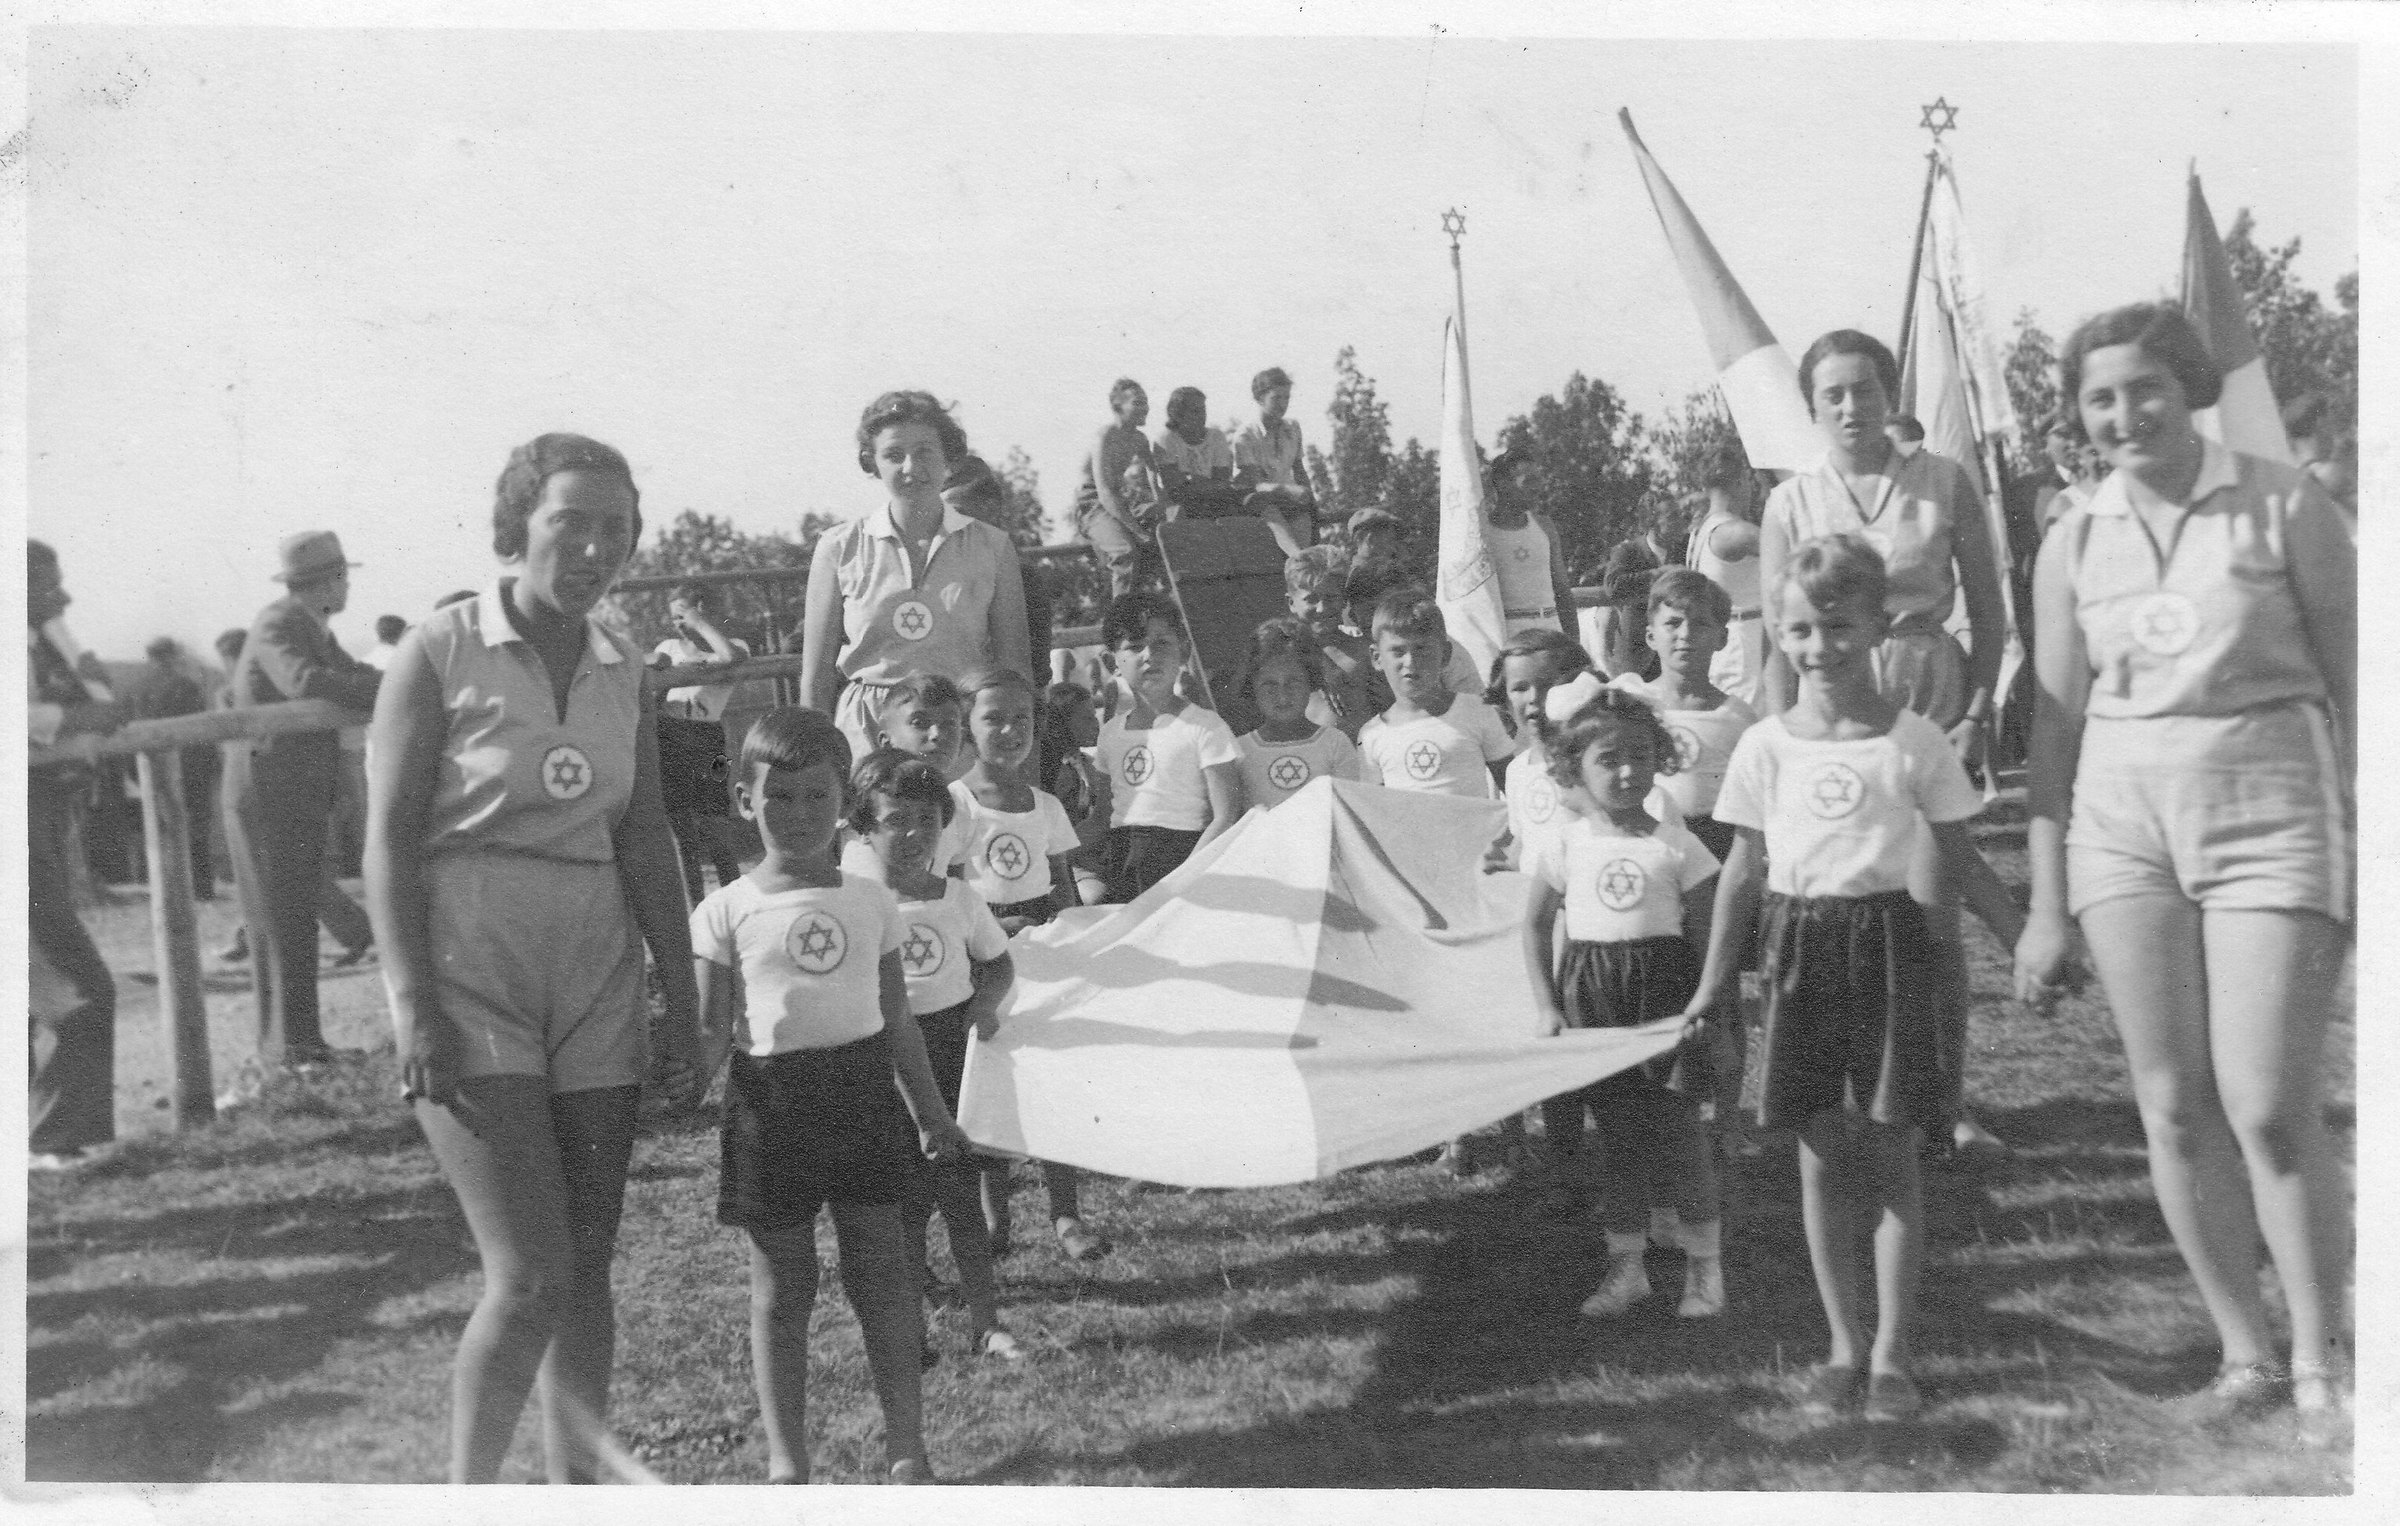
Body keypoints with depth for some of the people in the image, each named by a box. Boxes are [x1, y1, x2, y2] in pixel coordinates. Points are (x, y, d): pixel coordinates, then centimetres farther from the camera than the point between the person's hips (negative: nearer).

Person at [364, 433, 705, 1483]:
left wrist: (682, 1002, 8)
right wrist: (413, 1005, -16)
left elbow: (645, 841, 10)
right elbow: (389, 841, -8)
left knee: (587, 1268, 8)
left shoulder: (621, 667, 8)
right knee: (529, 1275, -10)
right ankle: (467, 1494, 9)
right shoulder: (440, 653, -6)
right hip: (470, 979, -5)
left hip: (595, 982, 5)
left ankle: (577, 1487, 21)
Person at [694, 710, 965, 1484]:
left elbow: (898, 1020, 14)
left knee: (884, 1271, 5)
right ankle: (785, 1462, 19)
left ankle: (906, 1451, 14)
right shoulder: (729, 909, 0)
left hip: (863, 1090, 2)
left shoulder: (871, 902, 7)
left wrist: (931, 1112, 15)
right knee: (781, 1287, 7)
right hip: (771, 1096, -2)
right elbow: (708, 1028, 0)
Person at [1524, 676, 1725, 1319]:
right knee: (1616, 1134, 10)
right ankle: (1626, 1265, 21)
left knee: (1677, 1131, 0)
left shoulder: (1675, 844, -4)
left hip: (1664, 989, -1)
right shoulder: (1562, 843, -1)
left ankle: (1704, 1265, 16)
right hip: (1593, 996, 2)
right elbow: (1537, 925, 7)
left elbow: (1705, 933, -1)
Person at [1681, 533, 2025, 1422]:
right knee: (1821, 1156, 7)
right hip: (1798, 947, 2)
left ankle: (1891, 1351, 13)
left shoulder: (1913, 740, -2)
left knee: (1892, 1152, 2)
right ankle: (1844, 1345, 20)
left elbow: (1963, 862, 6)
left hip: (1886, 940, -1)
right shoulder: (1766, 745, 3)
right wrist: (1713, 985, 10)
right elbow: (1743, 870, 9)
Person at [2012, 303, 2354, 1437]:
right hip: (2122, 823, 4)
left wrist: (2364, 849, -5)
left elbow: (2351, 685, 0)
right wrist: (2047, 907, 9)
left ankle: (2320, 1366, 10)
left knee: (2270, 1110, -7)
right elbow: (2055, 724, 10)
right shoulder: (2074, 542, 7)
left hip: (2272, 817, -3)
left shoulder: (2285, 510, -2)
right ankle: (2244, 1352, 20)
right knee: (2173, 1109, 5)